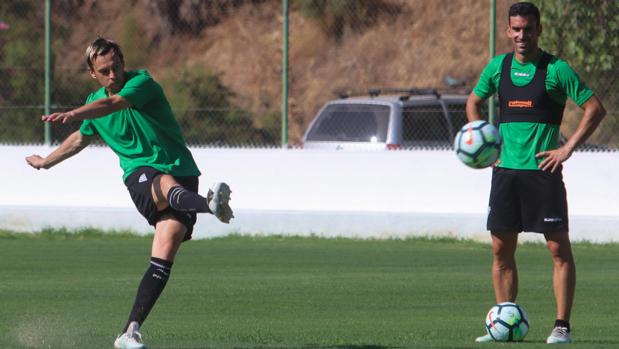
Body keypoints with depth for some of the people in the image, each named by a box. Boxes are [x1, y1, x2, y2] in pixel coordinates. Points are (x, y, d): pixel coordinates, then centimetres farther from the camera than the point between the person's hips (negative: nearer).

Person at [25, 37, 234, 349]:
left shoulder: (142, 83, -6)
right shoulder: (95, 102, 12)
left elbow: (112, 104, -26)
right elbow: (81, 138, 35)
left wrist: (72, 114, -42)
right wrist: (46, 161, 48)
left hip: (181, 173, -2)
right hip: (141, 174, 2)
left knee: (164, 253, -18)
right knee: (167, 184, -37)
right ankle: (211, 205, -73)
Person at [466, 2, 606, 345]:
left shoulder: (556, 69, -6)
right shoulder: (498, 67, 8)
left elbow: (595, 109, -5)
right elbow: (473, 102, 25)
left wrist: (568, 148, -11)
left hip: (542, 170, -5)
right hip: (506, 170, 5)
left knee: (559, 248, -5)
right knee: (501, 249, 5)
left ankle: (562, 326, -2)